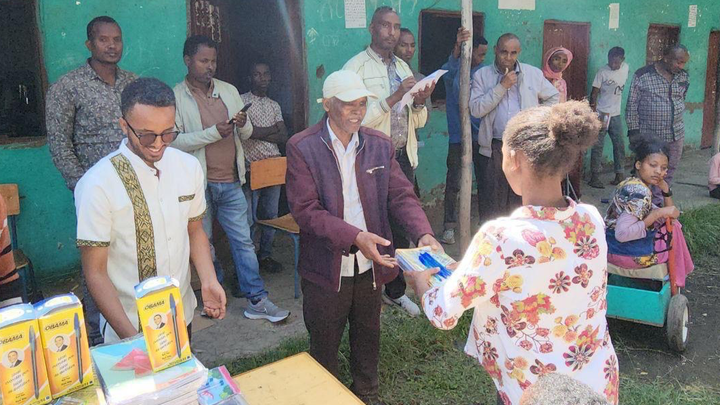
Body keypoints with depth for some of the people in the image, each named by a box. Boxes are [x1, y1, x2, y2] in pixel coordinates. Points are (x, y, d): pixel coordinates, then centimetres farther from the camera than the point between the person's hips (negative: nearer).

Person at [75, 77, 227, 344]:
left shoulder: (189, 167, -4)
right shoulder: (97, 184, -19)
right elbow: (95, 272, -15)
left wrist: (209, 281, -8)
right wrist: (132, 337, -21)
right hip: (127, 328, -4)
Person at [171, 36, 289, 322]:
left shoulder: (229, 91, 9)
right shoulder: (177, 97, -4)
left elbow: (247, 134, 12)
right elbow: (174, 141, -14)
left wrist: (243, 125, -11)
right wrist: (214, 132, -21)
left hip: (231, 182, 4)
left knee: (243, 241, 4)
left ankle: (256, 301, 10)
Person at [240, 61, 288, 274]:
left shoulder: (274, 105, 14)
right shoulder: (241, 101, -2)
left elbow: (283, 137, 3)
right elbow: (248, 131, -17)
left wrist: (259, 133, -10)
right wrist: (274, 128, -5)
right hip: (251, 169, -5)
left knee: (271, 215, 12)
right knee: (249, 219, -1)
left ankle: (265, 255, 25)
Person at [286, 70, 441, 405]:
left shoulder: (381, 145, 0)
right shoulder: (302, 148, -13)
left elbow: (401, 195, -4)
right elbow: (305, 210, -20)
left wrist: (423, 233, -23)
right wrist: (354, 237, -32)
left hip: (371, 264, 4)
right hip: (326, 268, -3)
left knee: (368, 338, 23)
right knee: (324, 344, 17)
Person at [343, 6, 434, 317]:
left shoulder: (403, 67, 12)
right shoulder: (356, 67, -9)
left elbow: (418, 122, 15)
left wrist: (419, 103, -6)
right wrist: (394, 97, -24)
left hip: (403, 158, 6)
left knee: (401, 228, 13)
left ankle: (396, 291, 30)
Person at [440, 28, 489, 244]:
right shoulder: (453, 69, -6)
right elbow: (449, 71, -32)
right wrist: (457, 48, -51)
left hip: (481, 136, 4)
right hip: (458, 137, -4)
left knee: (484, 181, 10)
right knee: (453, 183, -1)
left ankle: (486, 222, 24)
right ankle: (449, 226, 10)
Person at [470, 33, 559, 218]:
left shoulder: (534, 74, 9)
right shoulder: (482, 75, 4)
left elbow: (554, 98, 20)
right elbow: (475, 109, -8)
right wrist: (501, 86, -11)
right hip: (496, 147, -1)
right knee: (496, 201, 4)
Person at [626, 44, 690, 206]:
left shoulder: (684, 77, 6)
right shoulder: (643, 75, -9)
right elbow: (632, 105, -8)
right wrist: (633, 131, -11)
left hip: (675, 134, 5)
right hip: (648, 136, -5)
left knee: (669, 171, 11)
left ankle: (658, 202, 24)